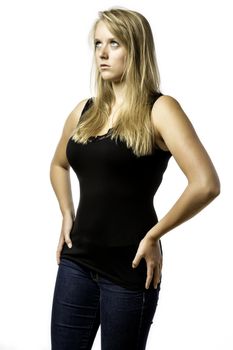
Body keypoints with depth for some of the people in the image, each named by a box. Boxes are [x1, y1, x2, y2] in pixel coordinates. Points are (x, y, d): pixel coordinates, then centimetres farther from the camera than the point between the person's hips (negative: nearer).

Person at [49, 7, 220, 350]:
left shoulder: (158, 109, -11)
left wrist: (153, 236, -15)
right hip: (77, 261, 5)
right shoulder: (84, 111, 7)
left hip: (127, 267, -5)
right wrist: (67, 216, 12)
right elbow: (59, 166, 27)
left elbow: (206, 185, -22)